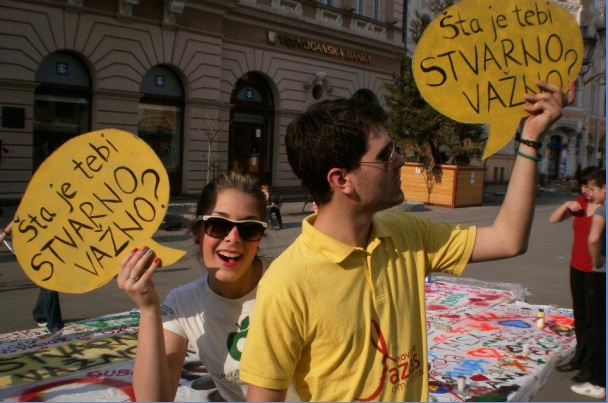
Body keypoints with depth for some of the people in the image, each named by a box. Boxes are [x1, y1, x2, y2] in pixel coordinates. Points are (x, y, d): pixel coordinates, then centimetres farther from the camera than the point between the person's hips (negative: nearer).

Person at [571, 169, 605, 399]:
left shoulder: (602, 210, -15)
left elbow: (593, 238, -33)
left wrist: (597, 260, -17)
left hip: (602, 276, -7)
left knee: (598, 331, 3)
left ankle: (598, 384, 12)